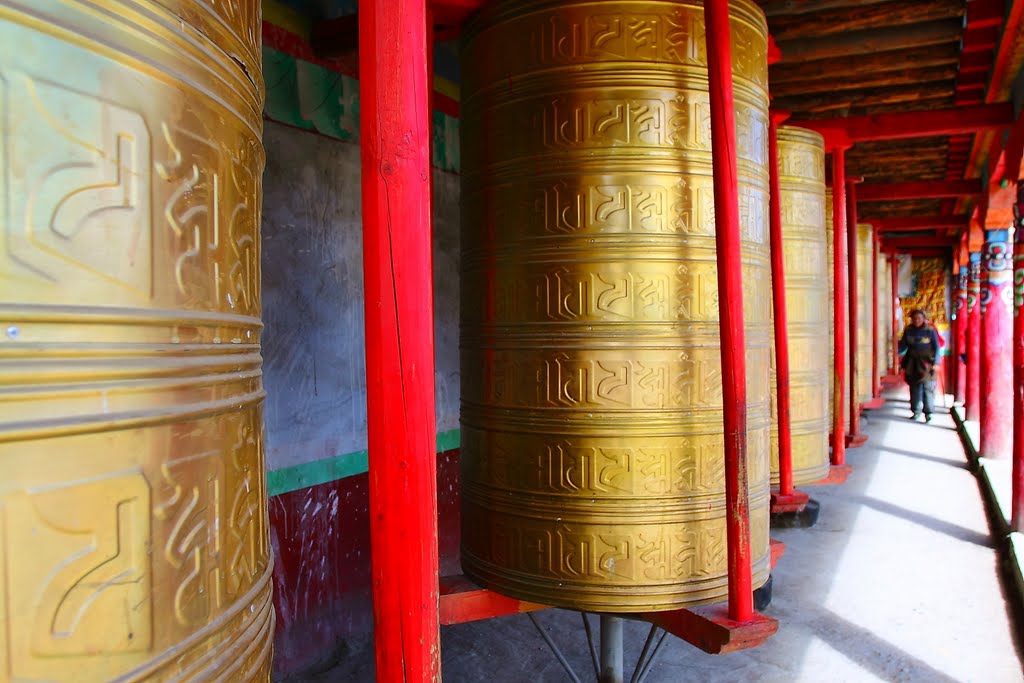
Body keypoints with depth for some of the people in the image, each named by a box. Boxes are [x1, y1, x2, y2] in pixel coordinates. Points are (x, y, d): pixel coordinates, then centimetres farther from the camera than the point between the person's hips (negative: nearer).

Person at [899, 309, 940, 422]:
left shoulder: (930, 330, -4)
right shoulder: (908, 330, 4)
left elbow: (936, 348, -2)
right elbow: (903, 345, 7)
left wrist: (935, 362, -10)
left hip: (926, 364, -3)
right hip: (913, 364, 3)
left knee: (927, 388, -5)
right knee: (914, 388, 9)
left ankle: (928, 412, 1)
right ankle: (916, 411, 19)